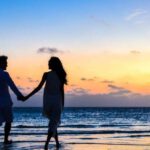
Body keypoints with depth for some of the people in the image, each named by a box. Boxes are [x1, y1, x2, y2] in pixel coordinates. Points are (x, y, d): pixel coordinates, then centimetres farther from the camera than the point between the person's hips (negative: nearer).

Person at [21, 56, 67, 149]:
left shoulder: (46, 75, -6)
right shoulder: (60, 75, -2)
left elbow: (39, 88, -9)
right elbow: (62, 91, -1)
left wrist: (27, 97, -4)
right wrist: (62, 104, 8)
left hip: (47, 100, 0)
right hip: (57, 101, 0)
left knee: (53, 121, 20)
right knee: (54, 122, 1)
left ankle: (57, 142, 20)